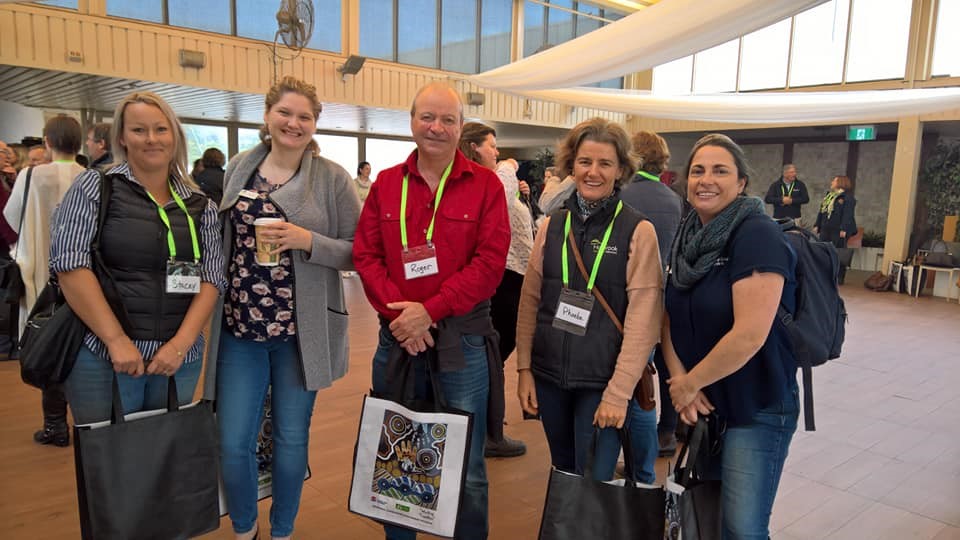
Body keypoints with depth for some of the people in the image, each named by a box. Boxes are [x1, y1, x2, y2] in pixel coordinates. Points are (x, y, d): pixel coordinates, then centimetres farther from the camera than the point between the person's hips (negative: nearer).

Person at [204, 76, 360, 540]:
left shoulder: (332, 178, -4)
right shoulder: (238, 168, 7)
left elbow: (357, 253, -4)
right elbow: (221, 240, 16)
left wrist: (308, 241, -20)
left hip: (302, 332, -2)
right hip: (238, 328, 3)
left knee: (291, 439, 10)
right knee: (232, 443, 5)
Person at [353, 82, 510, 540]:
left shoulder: (485, 185, -2)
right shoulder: (385, 185, 7)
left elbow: (490, 261, -9)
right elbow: (366, 255, 2)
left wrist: (430, 310, -15)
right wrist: (398, 314, -12)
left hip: (462, 339, -3)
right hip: (397, 337, 3)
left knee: (466, 467, 7)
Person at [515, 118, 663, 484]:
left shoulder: (638, 231, -8)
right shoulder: (552, 226, 5)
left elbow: (643, 320, -11)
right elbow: (530, 301, 6)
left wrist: (619, 393, -15)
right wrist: (524, 369, 2)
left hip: (602, 383, -4)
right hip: (549, 376, 4)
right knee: (562, 477, 18)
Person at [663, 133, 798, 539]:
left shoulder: (758, 236, -18)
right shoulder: (690, 237, 5)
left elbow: (750, 334, -26)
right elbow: (670, 315, 5)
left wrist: (690, 384, -14)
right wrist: (679, 379, -10)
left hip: (756, 409, -7)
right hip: (701, 404, 7)